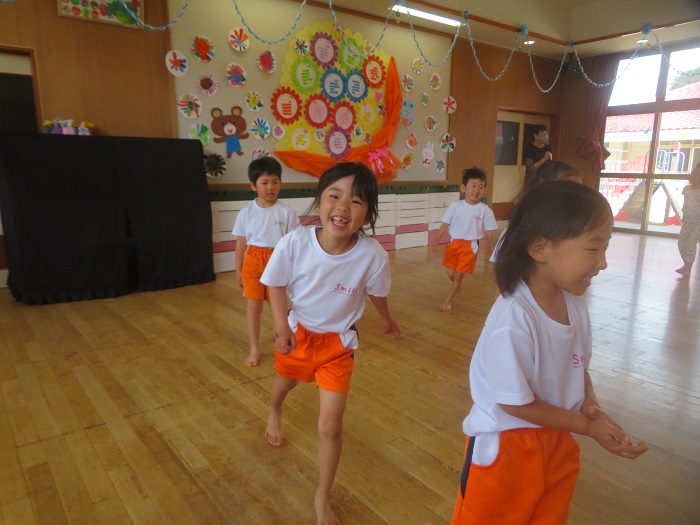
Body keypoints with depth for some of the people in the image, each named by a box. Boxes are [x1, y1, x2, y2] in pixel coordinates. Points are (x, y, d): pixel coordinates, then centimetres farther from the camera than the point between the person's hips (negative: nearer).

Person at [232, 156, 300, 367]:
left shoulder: (286, 212, -7)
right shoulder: (246, 212, -2)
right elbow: (241, 243, 4)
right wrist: (238, 270, 7)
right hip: (253, 261, 1)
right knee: (253, 305, 5)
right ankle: (254, 349, 18)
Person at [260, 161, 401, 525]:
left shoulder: (372, 255, -30)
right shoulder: (295, 243, -31)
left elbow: (377, 292, -7)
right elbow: (276, 284, -12)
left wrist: (386, 320, 11)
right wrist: (282, 327, -21)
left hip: (339, 343, -1)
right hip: (298, 333, 2)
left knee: (330, 428, -4)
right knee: (284, 382, 33)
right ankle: (274, 414, 73)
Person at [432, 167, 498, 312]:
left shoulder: (485, 210, -8)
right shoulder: (455, 206, -3)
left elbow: (488, 233, -2)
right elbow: (445, 224, 1)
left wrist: (492, 252, 1)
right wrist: (437, 239, -8)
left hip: (470, 246, -2)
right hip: (454, 243, 2)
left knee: (458, 275, 3)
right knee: (451, 274, 12)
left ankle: (448, 301, 21)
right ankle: (458, 286, 47)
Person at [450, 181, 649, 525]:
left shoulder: (574, 304, -8)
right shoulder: (513, 318, -32)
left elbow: (578, 366, 8)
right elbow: (515, 404, -24)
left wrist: (590, 404, -11)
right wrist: (588, 426, -16)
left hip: (557, 439, 7)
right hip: (506, 444, -6)